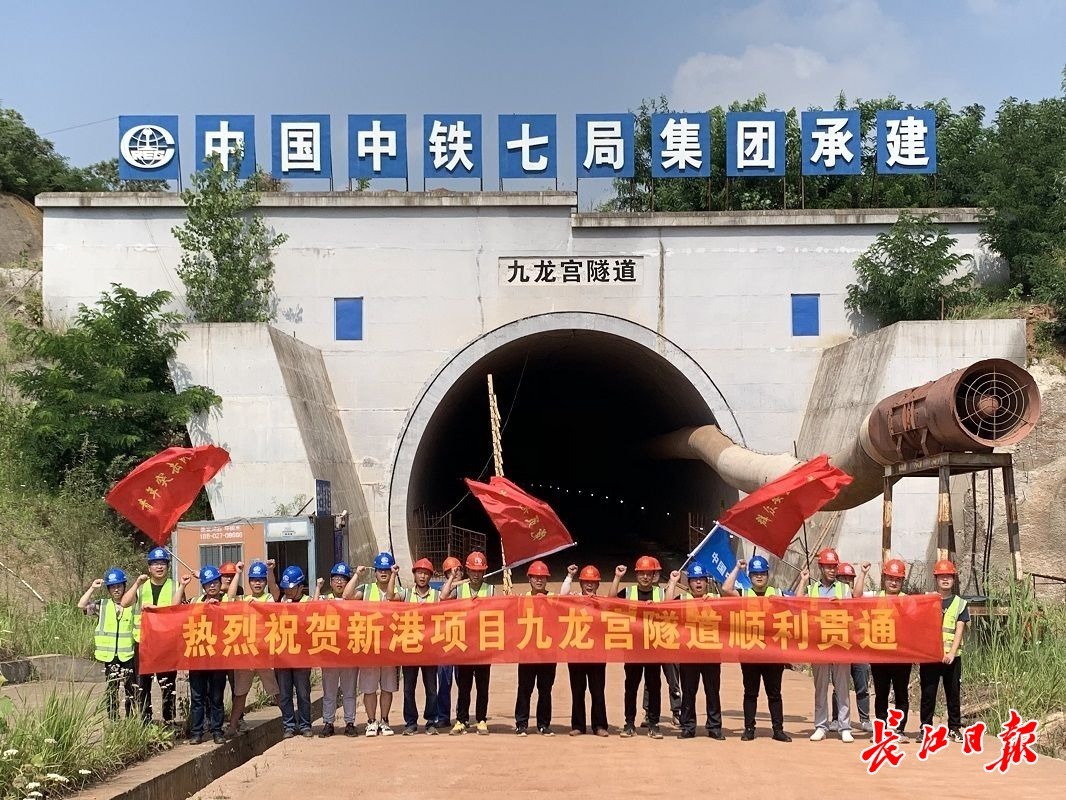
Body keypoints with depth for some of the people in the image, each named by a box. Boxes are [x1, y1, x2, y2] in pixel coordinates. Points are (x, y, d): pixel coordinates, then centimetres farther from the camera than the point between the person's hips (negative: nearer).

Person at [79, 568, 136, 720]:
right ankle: (112, 720, 12)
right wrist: (92, 588, -5)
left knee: (131, 689, 1)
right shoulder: (102, 606, 5)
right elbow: (82, 605, -5)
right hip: (109, 655, 1)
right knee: (111, 690, 7)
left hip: (128, 654, -1)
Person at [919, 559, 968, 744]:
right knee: (928, 693, 1)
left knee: (953, 693, 5)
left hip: (952, 657, 1)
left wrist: (951, 653, -15)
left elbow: (959, 631, -2)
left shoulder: (960, 604, 7)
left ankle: (954, 728, 16)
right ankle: (925, 728, 9)